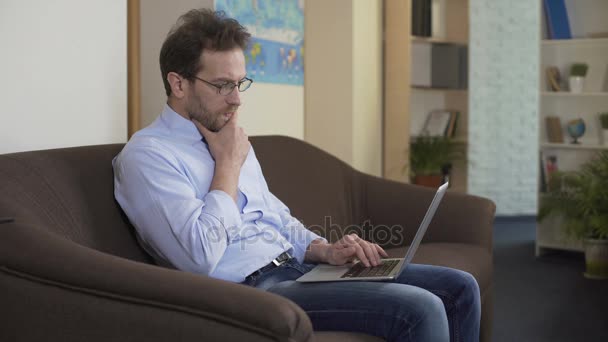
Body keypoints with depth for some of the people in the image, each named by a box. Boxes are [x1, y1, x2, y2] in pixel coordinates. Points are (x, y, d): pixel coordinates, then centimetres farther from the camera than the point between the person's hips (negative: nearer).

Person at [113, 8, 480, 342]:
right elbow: (200, 258, -21)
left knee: (460, 287, 1)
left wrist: (325, 250, 1)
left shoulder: (231, 140, 17)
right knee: (419, 309, -24)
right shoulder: (147, 155, -10)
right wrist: (228, 164, -10)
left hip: (295, 265, 9)